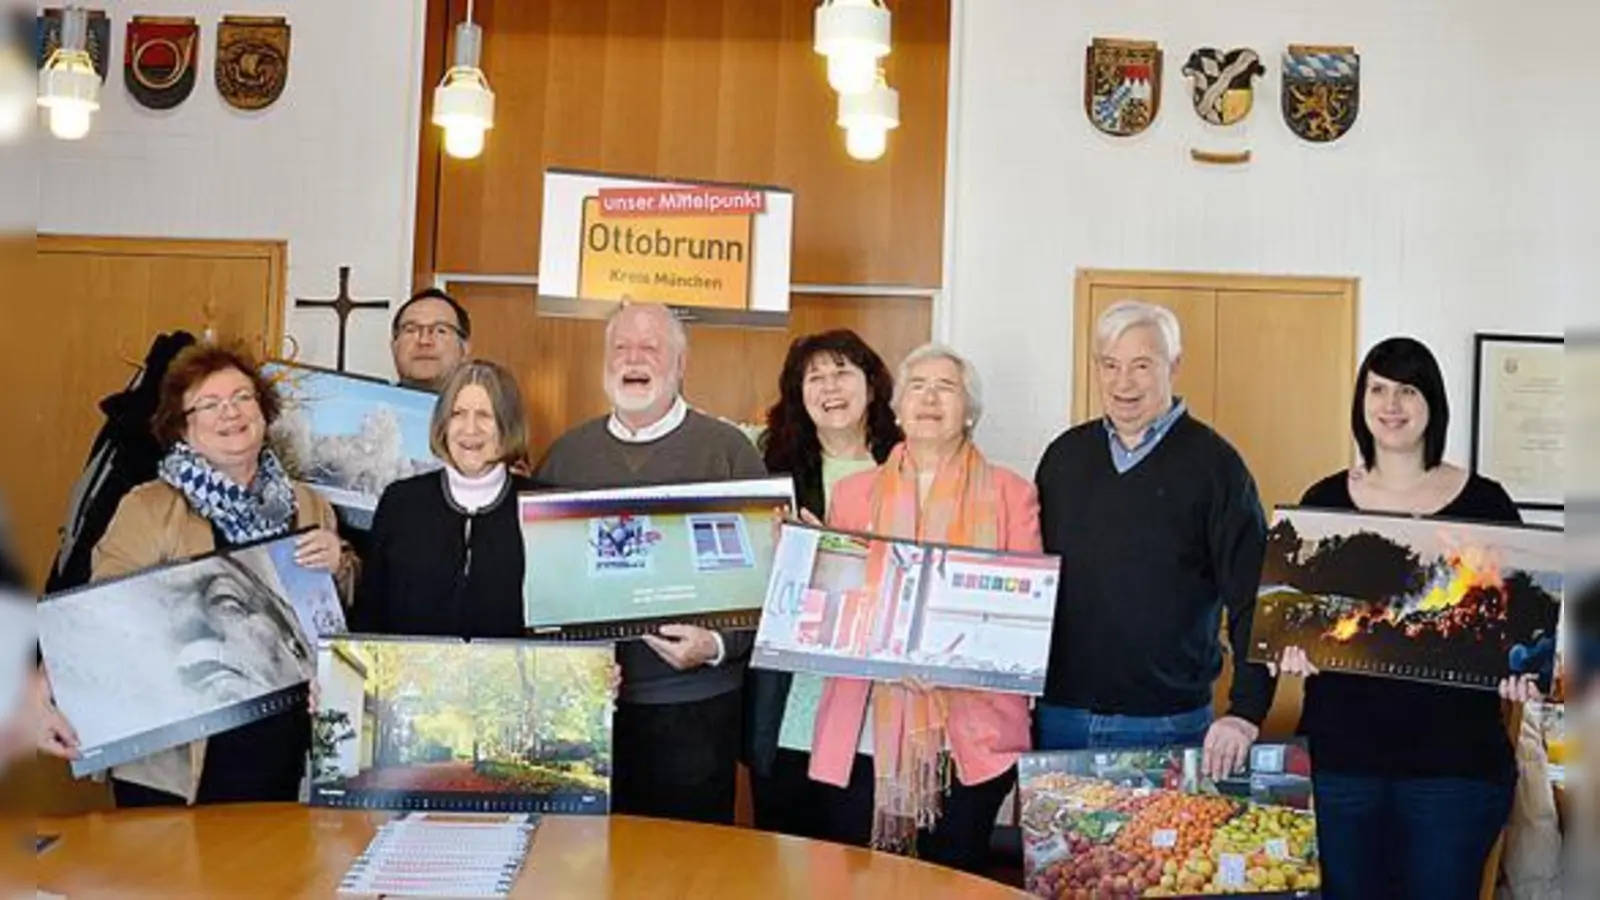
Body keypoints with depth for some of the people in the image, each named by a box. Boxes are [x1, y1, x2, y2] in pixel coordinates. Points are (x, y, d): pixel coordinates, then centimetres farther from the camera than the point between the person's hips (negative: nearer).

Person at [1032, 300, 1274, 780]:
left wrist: (1246, 712, -17)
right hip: (1058, 717, 4)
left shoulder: (1211, 463, -4)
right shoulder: (1065, 456, 8)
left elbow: (1251, 596, -8)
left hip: (1166, 724, -4)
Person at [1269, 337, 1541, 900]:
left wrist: (1522, 670, -11)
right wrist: (1292, 648, -10)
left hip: (1455, 754, -1)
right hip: (1342, 749, 1)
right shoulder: (1324, 500, 6)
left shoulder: (1483, 501, 2)